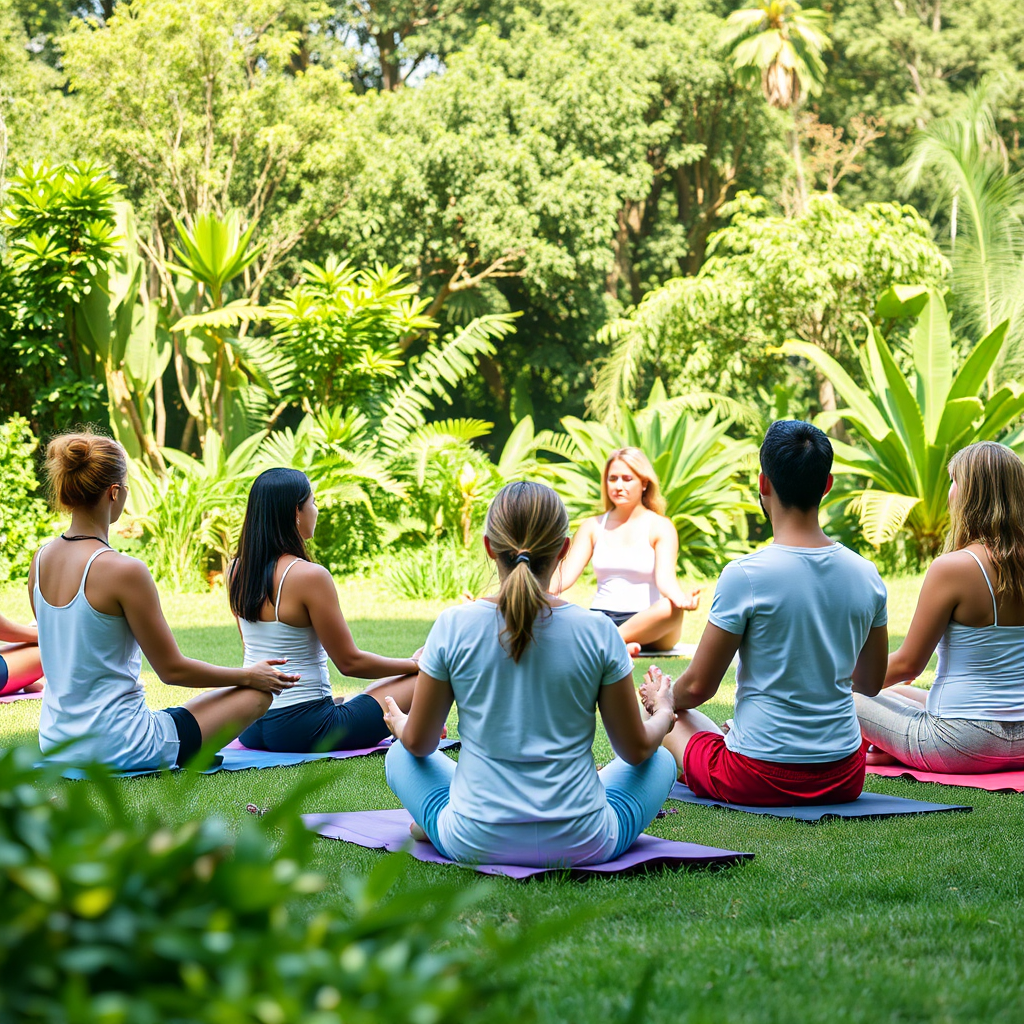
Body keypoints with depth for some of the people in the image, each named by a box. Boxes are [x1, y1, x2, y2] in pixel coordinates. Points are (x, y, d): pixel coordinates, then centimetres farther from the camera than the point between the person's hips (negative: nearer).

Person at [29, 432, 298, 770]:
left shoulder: (40, 560, 1)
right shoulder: (124, 571, -22)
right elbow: (172, 669, -13)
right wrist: (248, 675, 3)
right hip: (115, 748, -9)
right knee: (258, 692, 8)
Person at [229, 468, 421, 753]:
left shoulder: (237, 571, 4)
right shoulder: (310, 576, -18)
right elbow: (349, 662, -12)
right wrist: (414, 663, 2)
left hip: (250, 728, 8)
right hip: (300, 727, -8)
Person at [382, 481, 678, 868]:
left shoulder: (454, 627, -10)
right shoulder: (598, 632, -10)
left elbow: (418, 743, 2)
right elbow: (636, 750, 1)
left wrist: (398, 721, 26)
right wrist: (663, 714, 24)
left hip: (476, 845, 1)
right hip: (582, 846, 0)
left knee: (401, 756, 27)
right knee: (661, 762, 27)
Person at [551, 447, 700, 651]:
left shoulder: (660, 527, 3)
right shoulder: (592, 527, 13)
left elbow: (665, 577, -13)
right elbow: (565, 575, 2)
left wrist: (681, 598, -37)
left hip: (648, 624, -3)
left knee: (671, 609, -38)